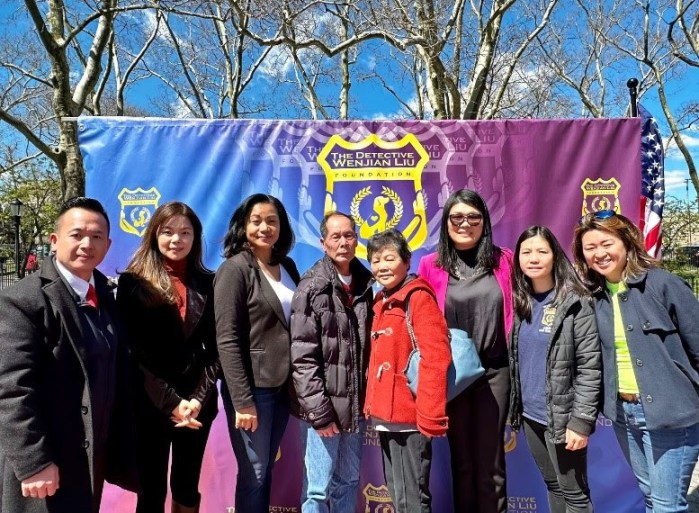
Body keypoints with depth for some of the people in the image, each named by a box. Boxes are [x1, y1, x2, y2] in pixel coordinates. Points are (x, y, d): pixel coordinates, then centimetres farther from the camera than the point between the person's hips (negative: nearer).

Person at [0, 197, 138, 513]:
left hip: (91, 458, 7)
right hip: (46, 464, -7)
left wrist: (121, 449, 8)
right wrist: (33, 462, -21)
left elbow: (117, 376, 7)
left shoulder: (105, 295, 6)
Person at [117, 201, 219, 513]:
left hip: (197, 403, 3)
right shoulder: (133, 283, -3)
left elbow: (214, 347, 2)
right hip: (150, 404, -3)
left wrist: (200, 397, -9)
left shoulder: (207, 283, 5)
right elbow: (133, 350, -8)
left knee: (187, 487, 16)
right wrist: (170, 401, -13)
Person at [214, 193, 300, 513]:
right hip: (252, 388, -6)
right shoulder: (234, 269, -10)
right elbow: (227, 340, -15)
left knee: (266, 470, 17)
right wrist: (242, 400, -17)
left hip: (282, 386, 6)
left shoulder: (287, 266, 8)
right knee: (253, 474, 5)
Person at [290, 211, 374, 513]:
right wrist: (319, 411, -15)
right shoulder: (312, 288, -9)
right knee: (318, 489, 4)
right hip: (323, 404, -5)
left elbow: (371, 346, 10)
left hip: (355, 404, 5)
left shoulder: (366, 286, 7)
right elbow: (302, 357, -13)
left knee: (349, 483, 17)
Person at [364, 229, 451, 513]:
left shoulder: (419, 298, -11)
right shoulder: (382, 302, 14)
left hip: (409, 417, -9)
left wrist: (431, 417, -22)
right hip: (386, 416, 9)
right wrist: (371, 405, 15)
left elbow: (435, 359, -20)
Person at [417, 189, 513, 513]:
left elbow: (514, 312, 7)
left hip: (494, 371, 0)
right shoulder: (431, 265, -1)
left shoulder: (503, 260, 2)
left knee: (490, 461, 10)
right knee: (461, 458, 14)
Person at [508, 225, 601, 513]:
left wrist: (581, 421, -18)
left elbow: (590, 367, -15)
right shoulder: (522, 303, 6)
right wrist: (515, 407, 10)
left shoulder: (575, 302, -12)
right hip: (531, 415, 6)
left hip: (562, 416, -6)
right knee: (552, 485, 20)